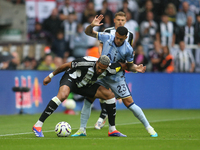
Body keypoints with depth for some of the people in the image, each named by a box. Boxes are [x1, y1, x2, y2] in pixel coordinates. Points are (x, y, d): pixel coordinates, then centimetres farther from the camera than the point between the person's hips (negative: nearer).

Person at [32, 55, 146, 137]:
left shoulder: (108, 70, -18)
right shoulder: (87, 62, -33)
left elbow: (124, 65, 1)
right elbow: (66, 65, -20)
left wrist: (135, 69, -14)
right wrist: (51, 76, -13)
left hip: (85, 86, 6)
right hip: (70, 79, -6)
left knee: (110, 95, -8)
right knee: (63, 95, -39)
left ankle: (113, 130, 1)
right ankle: (38, 126, -36)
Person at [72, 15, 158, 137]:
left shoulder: (128, 49, -16)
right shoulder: (107, 38, -11)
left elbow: (129, 66, -2)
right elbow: (88, 32, -3)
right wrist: (92, 25, -24)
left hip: (117, 79, -2)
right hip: (101, 75, 3)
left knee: (129, 103, -6)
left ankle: (148, 127, 7)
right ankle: (82, 129, 4)